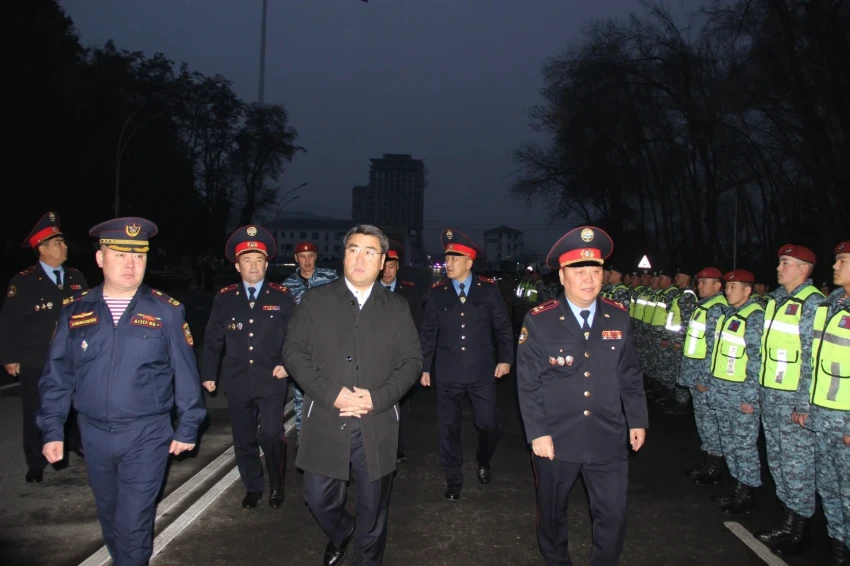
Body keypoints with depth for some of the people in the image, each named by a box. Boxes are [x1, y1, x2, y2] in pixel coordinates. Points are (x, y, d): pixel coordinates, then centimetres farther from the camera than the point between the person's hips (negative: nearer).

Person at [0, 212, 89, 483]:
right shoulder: (23, 281, -9)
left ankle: (77, 443, 41)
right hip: (36, 363, -3)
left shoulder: (76, 277, 2)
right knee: (36, 414, 9)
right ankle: (36, 464, 25)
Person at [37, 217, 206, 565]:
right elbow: (57, 375, 5)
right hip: (94, 434, 4)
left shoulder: (167, 311, -8)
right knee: (109, 515, 21)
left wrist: (188, 427, -2)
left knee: (133, 523, 2)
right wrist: (52, 430, 3)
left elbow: (185, 374, -4)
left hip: (146, 435, -3)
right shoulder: (75, 311, 0)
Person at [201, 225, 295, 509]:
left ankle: (277, 486, 16)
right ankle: (253, 488, 32)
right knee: (244, 439, 12)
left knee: (271, 435, -9)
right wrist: (209, 373, 8)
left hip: (271, 381, -2)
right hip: (237, 382, 3)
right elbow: (213, 339, 9)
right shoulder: (224, 298, 3)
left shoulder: (282, 296, -1)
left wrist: (287, 363, -10)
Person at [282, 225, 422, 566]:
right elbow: (294, 352, -3)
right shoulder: (315, 300, 3)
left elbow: (412, 361, 3)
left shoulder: (397, 307, 6)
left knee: (373, 506, 11)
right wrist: (332, 394, -15)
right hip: (326, 422, 0)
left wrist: (378, 398, -13)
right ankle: (340, 534, 43)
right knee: (319, 499, 9)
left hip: (377, 426, 0)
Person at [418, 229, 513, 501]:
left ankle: (483, 462, 38)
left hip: (482, 370, -1)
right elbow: (428, 331, 4)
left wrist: (505, 358, -2)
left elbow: (502, 326, 3)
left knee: (489, 425, 6)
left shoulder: (489, 289, -2)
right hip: (447, 372, 1)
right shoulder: (437, 291, 0)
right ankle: (453, 480, 26)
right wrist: (424, 367, 4)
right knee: (449, 427, 8)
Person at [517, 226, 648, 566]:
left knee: (613, 515, 9)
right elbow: (528, 383, -9)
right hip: (556, 438, -2)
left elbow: (630, 375, 9)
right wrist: (537, 432, -12)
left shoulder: (619, 318, 1)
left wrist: (637, 421, 7)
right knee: (553, 511, 17)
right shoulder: (539, 321, -10)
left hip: (608, 439, 2)